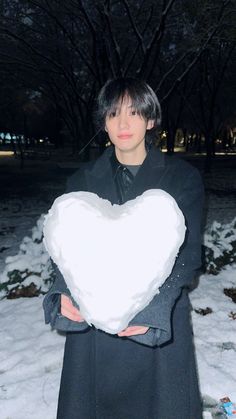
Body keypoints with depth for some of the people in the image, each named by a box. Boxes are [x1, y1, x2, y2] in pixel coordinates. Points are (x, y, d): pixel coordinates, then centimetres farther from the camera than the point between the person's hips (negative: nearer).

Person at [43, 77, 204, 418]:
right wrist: (66, 292, -18)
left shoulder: (182, 178, -2)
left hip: (161, 326, -1)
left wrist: (155, 307, -21)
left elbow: (188, 251, -6)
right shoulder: (84, 180, 5)